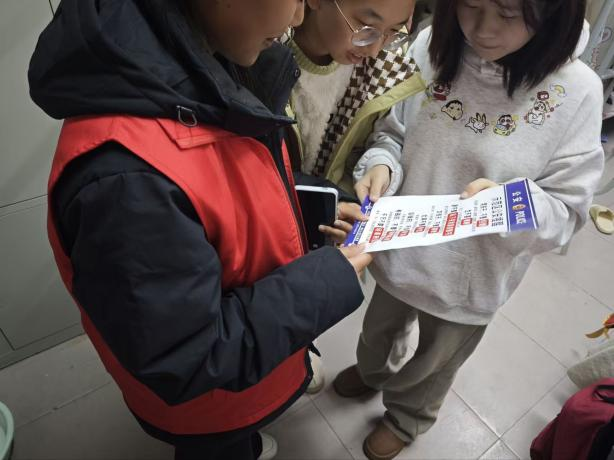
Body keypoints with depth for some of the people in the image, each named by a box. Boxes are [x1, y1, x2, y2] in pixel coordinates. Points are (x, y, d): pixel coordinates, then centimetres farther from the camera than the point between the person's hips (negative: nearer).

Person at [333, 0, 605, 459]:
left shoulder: (577, 91, -19)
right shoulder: (430, 46, -14)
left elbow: (567, 211, -13)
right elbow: (393, 132, -2)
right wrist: (379, 164, -23)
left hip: (473, 279, -2)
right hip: (402, 250, 3)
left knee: (435, 364, 27)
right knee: (379, 331, 31)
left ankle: (407, 418, 61)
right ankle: (374, 372, 68)